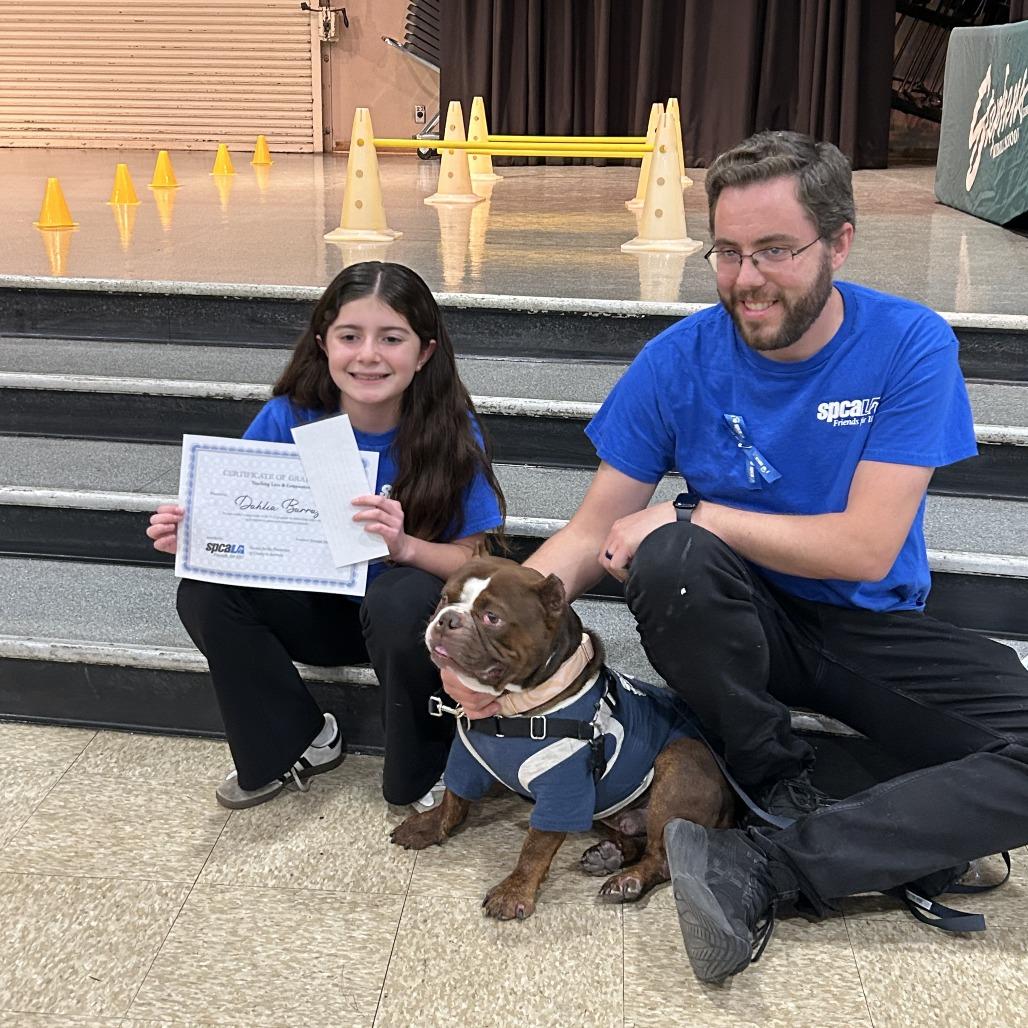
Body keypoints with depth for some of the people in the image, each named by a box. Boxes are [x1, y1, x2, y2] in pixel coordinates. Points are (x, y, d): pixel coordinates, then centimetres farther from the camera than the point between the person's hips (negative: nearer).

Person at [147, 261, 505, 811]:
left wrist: (406, 546, -37)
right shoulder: (287, 418, -13)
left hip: (409, 613, -3)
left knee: (400, 600, -37)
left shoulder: (451, 431, -18)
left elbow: (474, 560, -16)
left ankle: (423, 773, -9)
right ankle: (299, 743, 2)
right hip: (318, 607, 3)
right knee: (204, 594, -20)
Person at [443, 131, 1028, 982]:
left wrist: (692, 514, -20)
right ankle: (782, 788, -11)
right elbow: (593, 533, -8)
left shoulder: (912, 345, -14)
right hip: (744, 621, 1)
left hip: (874, 626, 0)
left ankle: (763, 865, -23)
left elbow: (866, 550, -19)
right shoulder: (681, 359, -9)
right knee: (670, 561, -34)